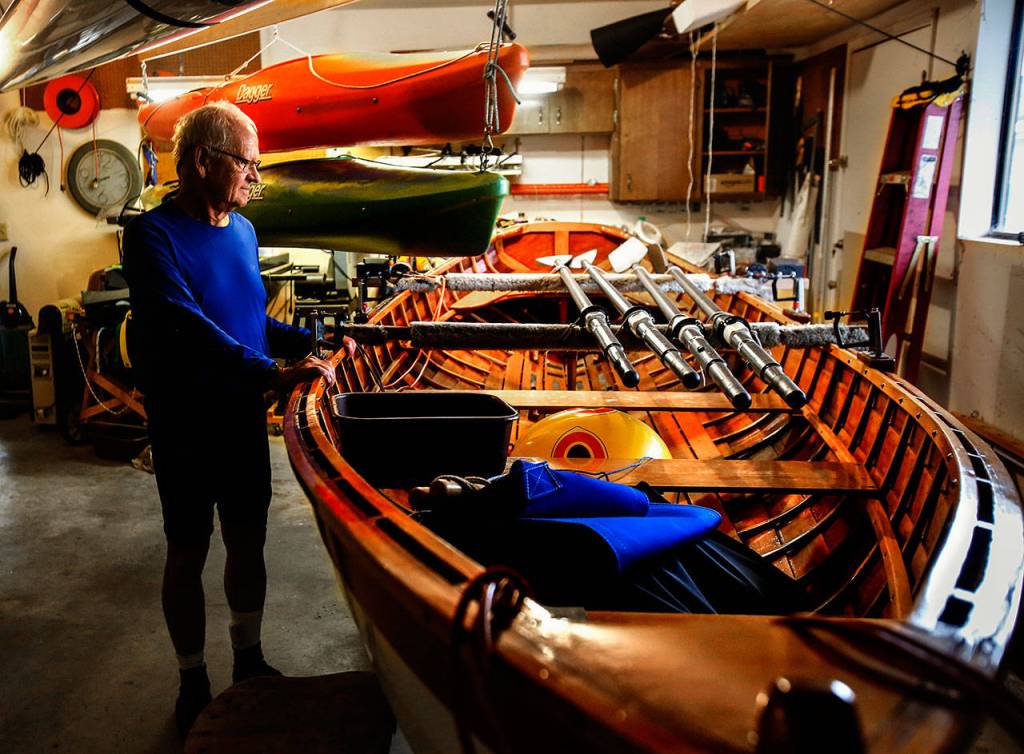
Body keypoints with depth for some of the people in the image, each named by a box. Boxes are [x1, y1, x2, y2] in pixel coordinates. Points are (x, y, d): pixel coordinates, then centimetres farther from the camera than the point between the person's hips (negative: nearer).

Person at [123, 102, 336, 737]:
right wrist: (275, 374, -32)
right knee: (188, 554, 8)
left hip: (244, 417, 6)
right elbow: (191, 327, -26)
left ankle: (250, 661, 35)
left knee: (248, 542, 15)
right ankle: (194, 685, 26)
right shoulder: (153, 236, -15)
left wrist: (310, 341, 3)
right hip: (184, 424, -6)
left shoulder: (242, 230, 7)